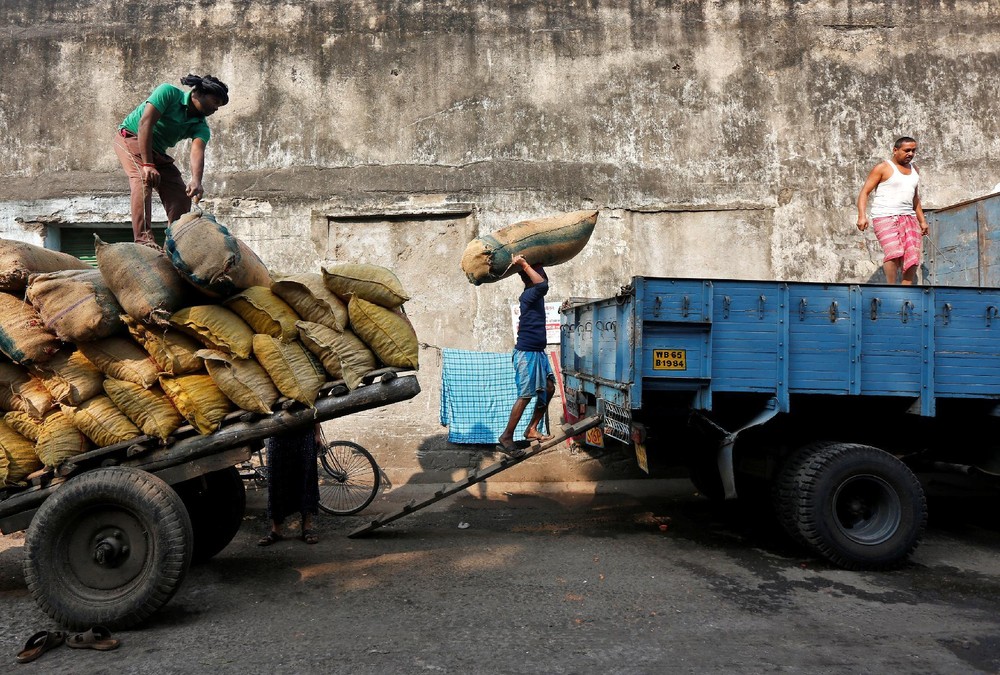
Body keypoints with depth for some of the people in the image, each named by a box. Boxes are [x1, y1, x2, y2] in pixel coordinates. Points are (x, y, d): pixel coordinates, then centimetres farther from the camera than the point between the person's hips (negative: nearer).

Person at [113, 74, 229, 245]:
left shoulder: (201, 127, -7)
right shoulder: (169, 93, -19)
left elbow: (197, 152, -27)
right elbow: (145, 124, -27)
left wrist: (196, 181, -48)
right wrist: (147, 165, -35)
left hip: (157, 151, 7)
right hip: (130, 136, -6)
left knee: (181, 196, -4)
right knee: (144, 179, -31)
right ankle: (143, 239, -41)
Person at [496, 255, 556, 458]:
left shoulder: (534, 294, 11)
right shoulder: (528, 295, -16)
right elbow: (543, 285, -37)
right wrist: (524, 265, -30)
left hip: (538, 351, 10)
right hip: (527, 352, -10)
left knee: (549, 388, 12)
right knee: (525, 396, -7)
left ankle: (532, 430, 19)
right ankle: (506, 439, 1)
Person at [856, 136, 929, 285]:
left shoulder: (914, 169, 21)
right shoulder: (883, 168, 0)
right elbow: (864, 192, -5)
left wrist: (922, 220, 25)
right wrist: (862, 216, -19)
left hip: (908, 217, 6)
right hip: (885, 217, -6)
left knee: (913, 256, -6)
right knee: (894, 253, -24)